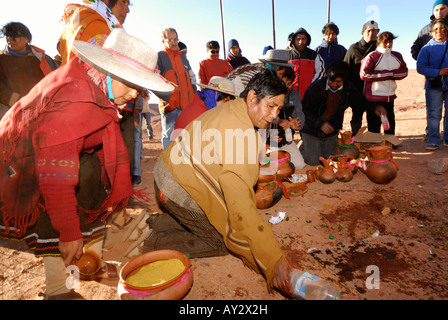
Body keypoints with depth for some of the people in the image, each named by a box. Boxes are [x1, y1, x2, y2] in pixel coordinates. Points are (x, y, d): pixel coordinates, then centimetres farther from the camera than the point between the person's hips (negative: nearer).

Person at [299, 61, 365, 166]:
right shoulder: (315, 88, -17)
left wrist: (353, 131, 11)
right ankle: (304, 146, 22)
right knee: (313, 161, -8)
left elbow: (358, 110, 11)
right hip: (311, 130, -3)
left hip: (331, 132, 4)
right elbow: (305, 111, -14)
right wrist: (320, 124, -27)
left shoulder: (350, 90, -6)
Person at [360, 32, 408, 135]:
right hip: (374, 97, -6)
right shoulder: (372, 56, -7)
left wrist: (390, 74, -9)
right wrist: (388, 74, -10)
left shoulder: (397, 56, 12)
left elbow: (404, 72, 12)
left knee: (390, 123, 14)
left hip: (390, 96, 6)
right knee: (374, 125, -3)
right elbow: (364, 74, -16)